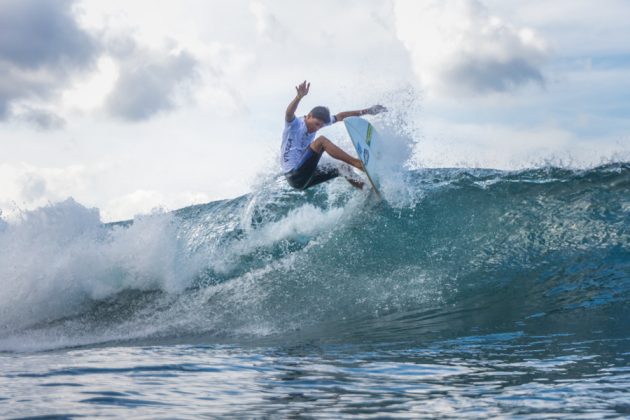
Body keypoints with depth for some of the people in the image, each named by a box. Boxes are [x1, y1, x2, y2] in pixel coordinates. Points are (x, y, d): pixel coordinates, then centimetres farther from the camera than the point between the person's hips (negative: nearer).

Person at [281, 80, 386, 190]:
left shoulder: (318, 121, 9)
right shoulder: (294, 124, -13)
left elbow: (340, 117, 12)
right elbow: (289, 114, -37)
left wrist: (366, 111, 10)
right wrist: (299, 97, -56)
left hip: (306, 178, 9)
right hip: (295, 176, -9)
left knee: (342, 169, 9)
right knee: (321, 140, -21)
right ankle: (356, 162, -23)